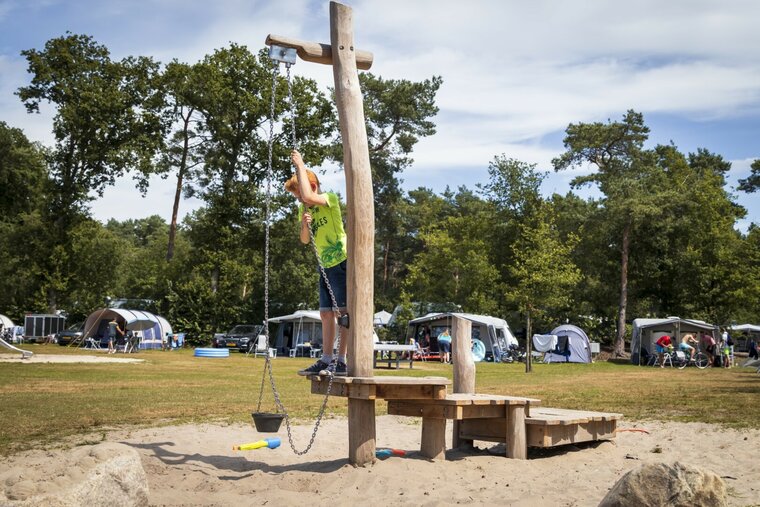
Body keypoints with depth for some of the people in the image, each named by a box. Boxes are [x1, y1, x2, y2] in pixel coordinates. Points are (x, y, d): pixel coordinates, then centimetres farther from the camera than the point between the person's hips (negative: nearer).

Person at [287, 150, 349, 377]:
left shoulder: (330, 199, -12)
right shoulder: (304, 208, 10)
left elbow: (310, 197, -33)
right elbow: (304, 240, 10)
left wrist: (300, 166, -23)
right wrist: (305, 225, -12)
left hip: (342, 261, -8)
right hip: (325, 266, 8)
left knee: (342, 313, -8)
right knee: (326, 314, 9)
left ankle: (342, 361, -8)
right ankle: (326, 360, 13)